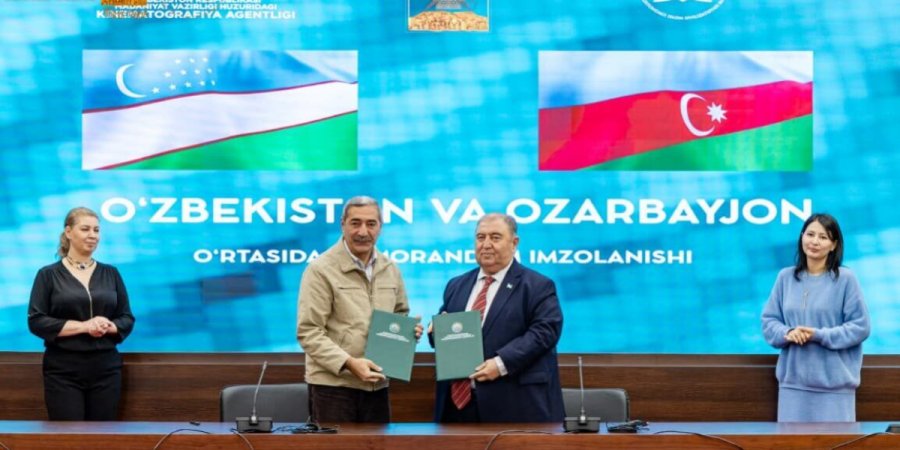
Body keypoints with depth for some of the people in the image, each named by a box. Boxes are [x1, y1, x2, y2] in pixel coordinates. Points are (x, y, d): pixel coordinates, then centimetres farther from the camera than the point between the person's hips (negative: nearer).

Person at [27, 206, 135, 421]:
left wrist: (108, 327, -13)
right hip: (63, 371, -3)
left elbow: (127, 319, 11)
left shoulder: (111, 274, 11)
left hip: (106, 369, 3)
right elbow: (36, 322, -6)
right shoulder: (48, 275, 1)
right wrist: (84, 326, -16)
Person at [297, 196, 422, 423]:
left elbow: (400, 316, 26)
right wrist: (349, 363, -22)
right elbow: (308, 332, -11)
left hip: (377, 385, 5)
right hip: (332, 385, -5)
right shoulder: (321, 270, -7)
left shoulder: (390, 269, 11)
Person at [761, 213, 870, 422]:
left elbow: (860, 326, -4)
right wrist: (787, 333, -11)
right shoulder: (785, 277, 7)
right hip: (793, 380, 3)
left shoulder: (845, 279, -3)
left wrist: (820, 336, -15)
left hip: (834, 383, -3)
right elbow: (769, 321, 11)